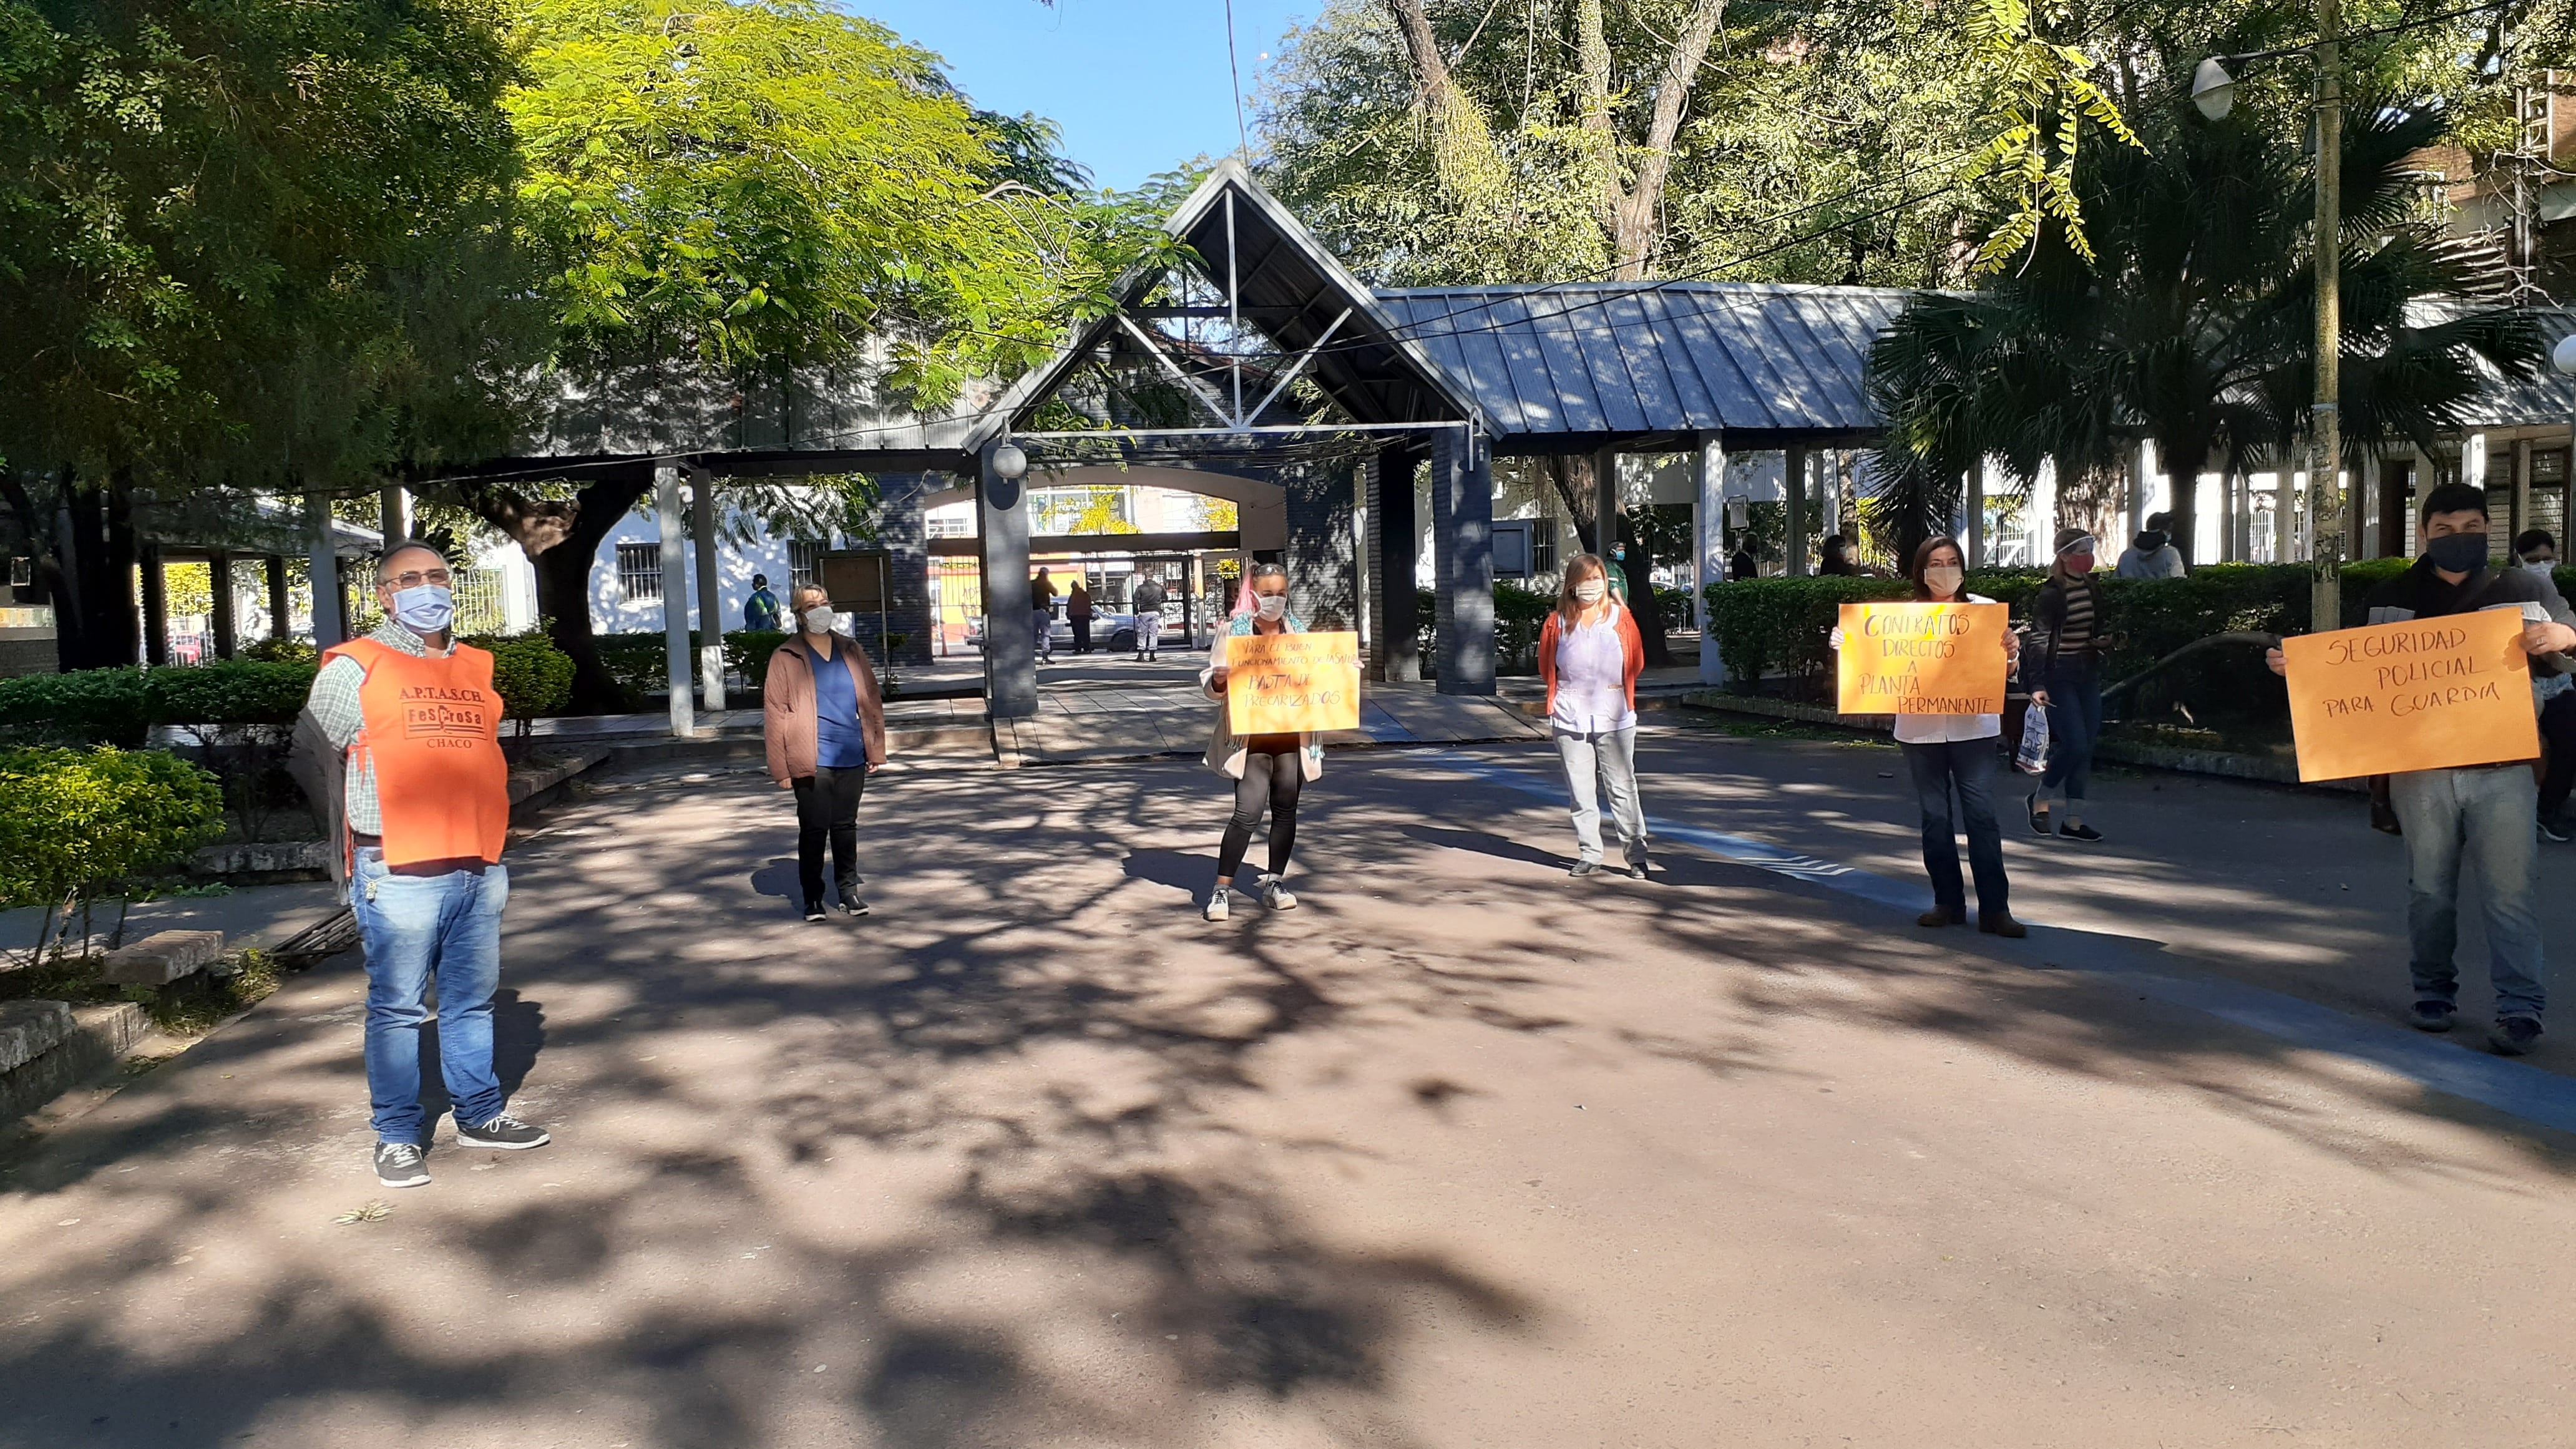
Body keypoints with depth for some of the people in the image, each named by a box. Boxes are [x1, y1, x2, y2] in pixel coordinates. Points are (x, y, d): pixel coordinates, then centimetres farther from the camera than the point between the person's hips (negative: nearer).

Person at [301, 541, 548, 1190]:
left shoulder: (476, 669, 15)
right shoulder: (355, 669, -1)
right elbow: (317, 763, 2)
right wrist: (351, 861, 2)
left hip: (478, 869, 5)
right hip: (399, 875, -5)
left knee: (472, 1001, 13)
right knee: (396, 1008, 0)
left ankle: (481, 1114, 23)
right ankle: (398, 1137, 9)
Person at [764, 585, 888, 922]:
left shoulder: (851, 650, 9)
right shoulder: (786, 658, -2)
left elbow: (872, 700, 12)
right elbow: (774, 713, -5)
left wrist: (876, 749, 7)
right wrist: (781, 767, -9)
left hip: (852, 758, 3)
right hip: (812, 763, -3)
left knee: (846, 826, 11)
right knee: (814, 828, 1)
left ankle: (848, 890, 21)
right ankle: (812, 897, 13)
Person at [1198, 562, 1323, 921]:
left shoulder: (1297, 629, 11)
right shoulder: (1235, 630, 0)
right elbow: (1209, 684, -1)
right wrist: (1218, 679, -24)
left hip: (1292, 736, 4)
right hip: (1250, 739, -4)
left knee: (1286, 810, 8)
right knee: (1247, 812, -11)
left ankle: (1274, 882, 21)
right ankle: (1222, 889, -2)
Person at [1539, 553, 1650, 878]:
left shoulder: (1620, 617, 4)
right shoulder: (1558, 621, 5)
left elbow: (1636, 663, 11)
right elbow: (1546, 666, 14)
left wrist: (1615, 688, 8)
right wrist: (1567, 690, 10)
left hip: (1614, 717, -1)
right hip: (1570, 717, 1)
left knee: (1622, 788, 0)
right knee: (1580, 791, 5)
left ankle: (1636, 855, 7)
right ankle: (1589, 855, 14)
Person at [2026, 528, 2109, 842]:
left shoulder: (2093, 590, 9)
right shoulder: (2051, 594, -11)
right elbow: (2039, 640, -16)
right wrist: (2039, 685, -22)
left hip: (2088, 675, 7)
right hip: (2060, 676, -7)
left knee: (2086, 747, 3)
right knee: (2074, 743, -14)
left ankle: (2074, 822, 8)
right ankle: (2040, 798, 11)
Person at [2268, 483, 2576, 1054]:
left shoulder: (2521, 590, 7)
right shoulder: (2393, 598, 8)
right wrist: (2300, 667, -4)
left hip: (2501, 766, -1)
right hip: (2420, 767, 1)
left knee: (2508, 892, -5)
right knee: (2429, 889, 9)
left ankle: (2520, 1008, -1)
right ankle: (2433, 995, 22)